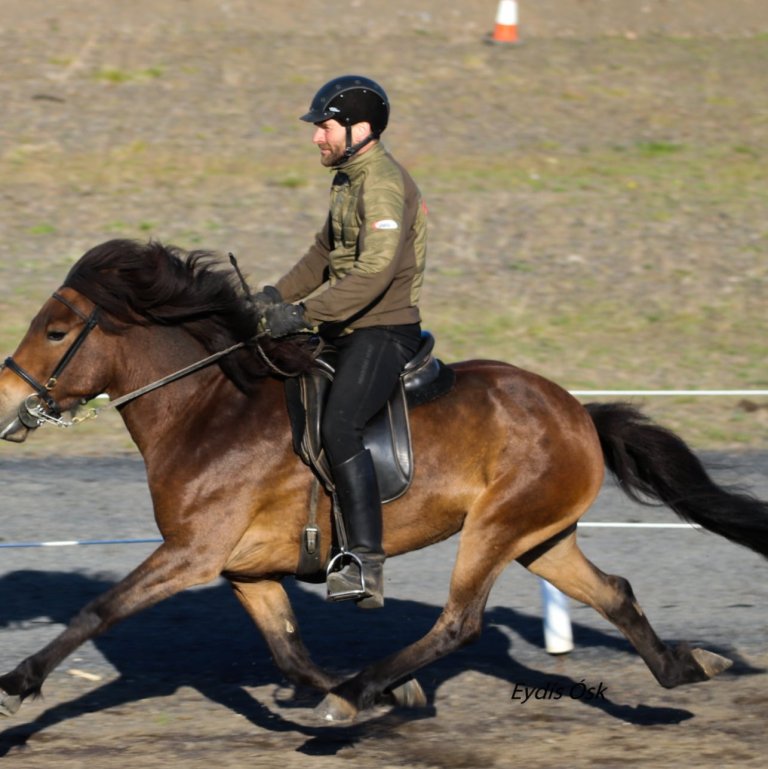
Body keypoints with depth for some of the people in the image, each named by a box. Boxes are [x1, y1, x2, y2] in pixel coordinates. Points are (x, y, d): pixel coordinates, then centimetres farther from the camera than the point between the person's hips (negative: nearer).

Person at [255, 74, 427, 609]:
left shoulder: (384, 184, -17)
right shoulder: (350, 180, 16)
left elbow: (374, 271, -28)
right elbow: (325, 255, 25)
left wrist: (304, 313, -30)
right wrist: (278, 296, 10)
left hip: (384, 331, -11)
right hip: (348, 330, 11)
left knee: (339, 427, -25)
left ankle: (368, 564, -29)